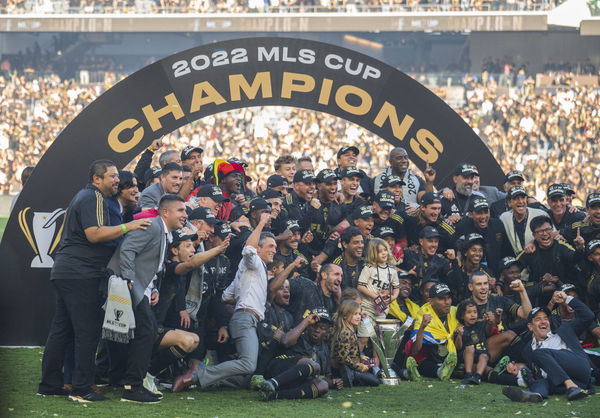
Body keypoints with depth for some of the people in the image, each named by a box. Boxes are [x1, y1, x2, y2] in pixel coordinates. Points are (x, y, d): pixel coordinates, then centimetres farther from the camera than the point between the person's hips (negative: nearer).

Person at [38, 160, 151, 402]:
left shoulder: (84, 196, 22)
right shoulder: (93, 198, -11)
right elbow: (94, 234, -22)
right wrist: (127, 227, -19)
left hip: (64, 271, 11)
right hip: (80, 273, -11)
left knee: (61, 329, 12)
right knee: (88, 331, -8)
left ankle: (49, 385, 16)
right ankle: (81, 389, -8)